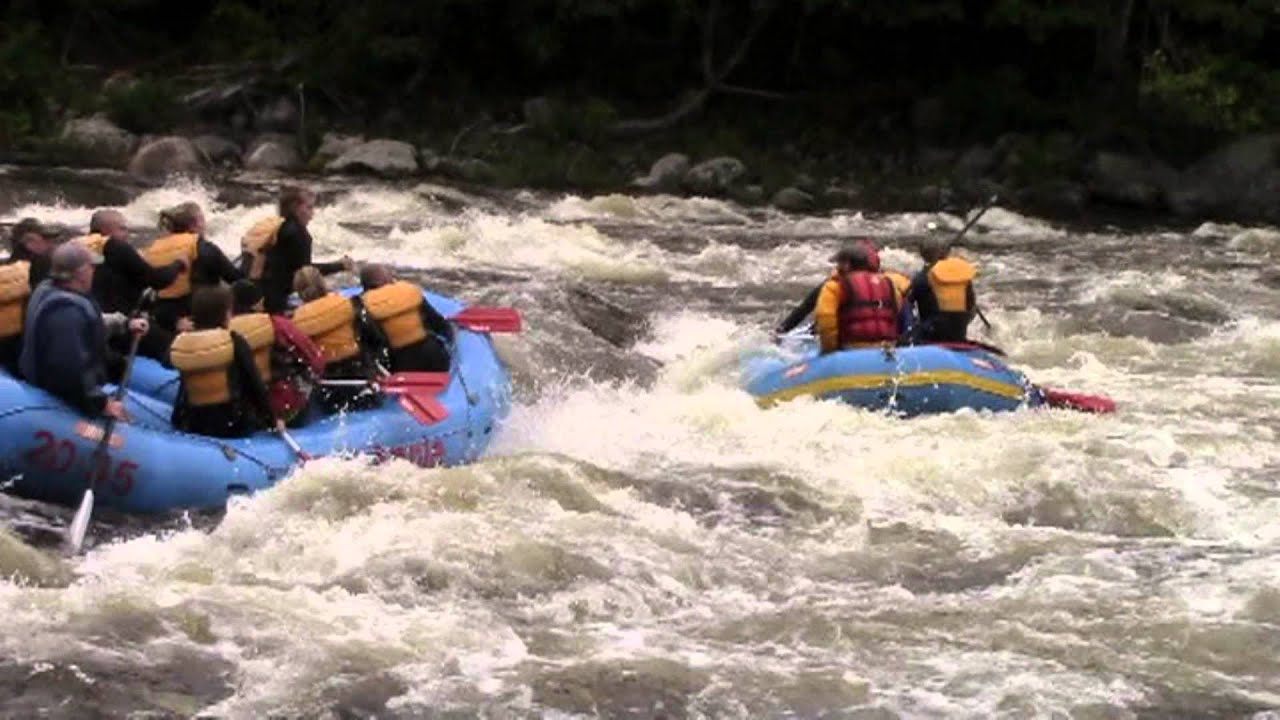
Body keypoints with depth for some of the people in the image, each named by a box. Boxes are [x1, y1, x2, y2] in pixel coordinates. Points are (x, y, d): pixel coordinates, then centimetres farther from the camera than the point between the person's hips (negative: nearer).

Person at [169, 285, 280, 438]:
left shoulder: (181, 344, -2)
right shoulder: (234, 342, -12)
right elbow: (255, 384, -7)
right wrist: (272, 421, 3)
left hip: (193, 425, 4)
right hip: (232, 425, -4)